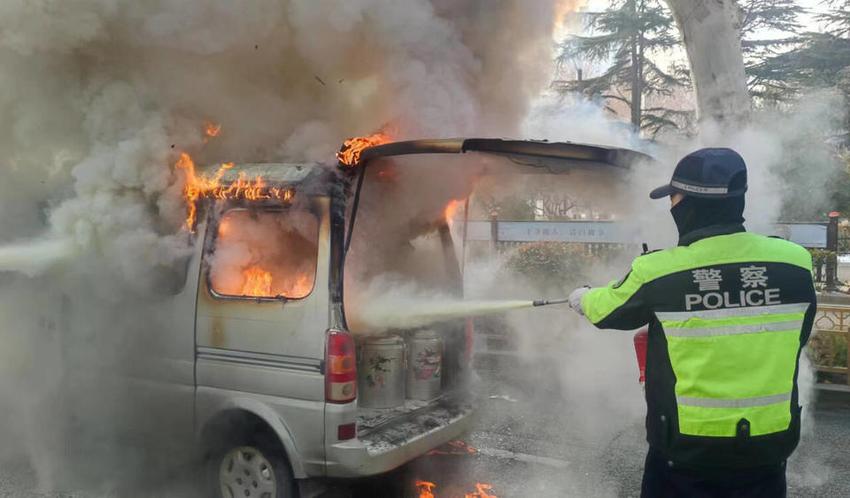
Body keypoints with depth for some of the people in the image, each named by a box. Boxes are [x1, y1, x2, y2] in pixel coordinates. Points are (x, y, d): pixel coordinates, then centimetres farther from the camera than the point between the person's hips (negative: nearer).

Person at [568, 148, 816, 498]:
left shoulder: (657, 272, -17)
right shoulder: (795, 262, -10)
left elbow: (606, 310, 3)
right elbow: (796, 338, 6)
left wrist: (583, 299, 25)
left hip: (687, 449, -2)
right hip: (768, 448, 3)